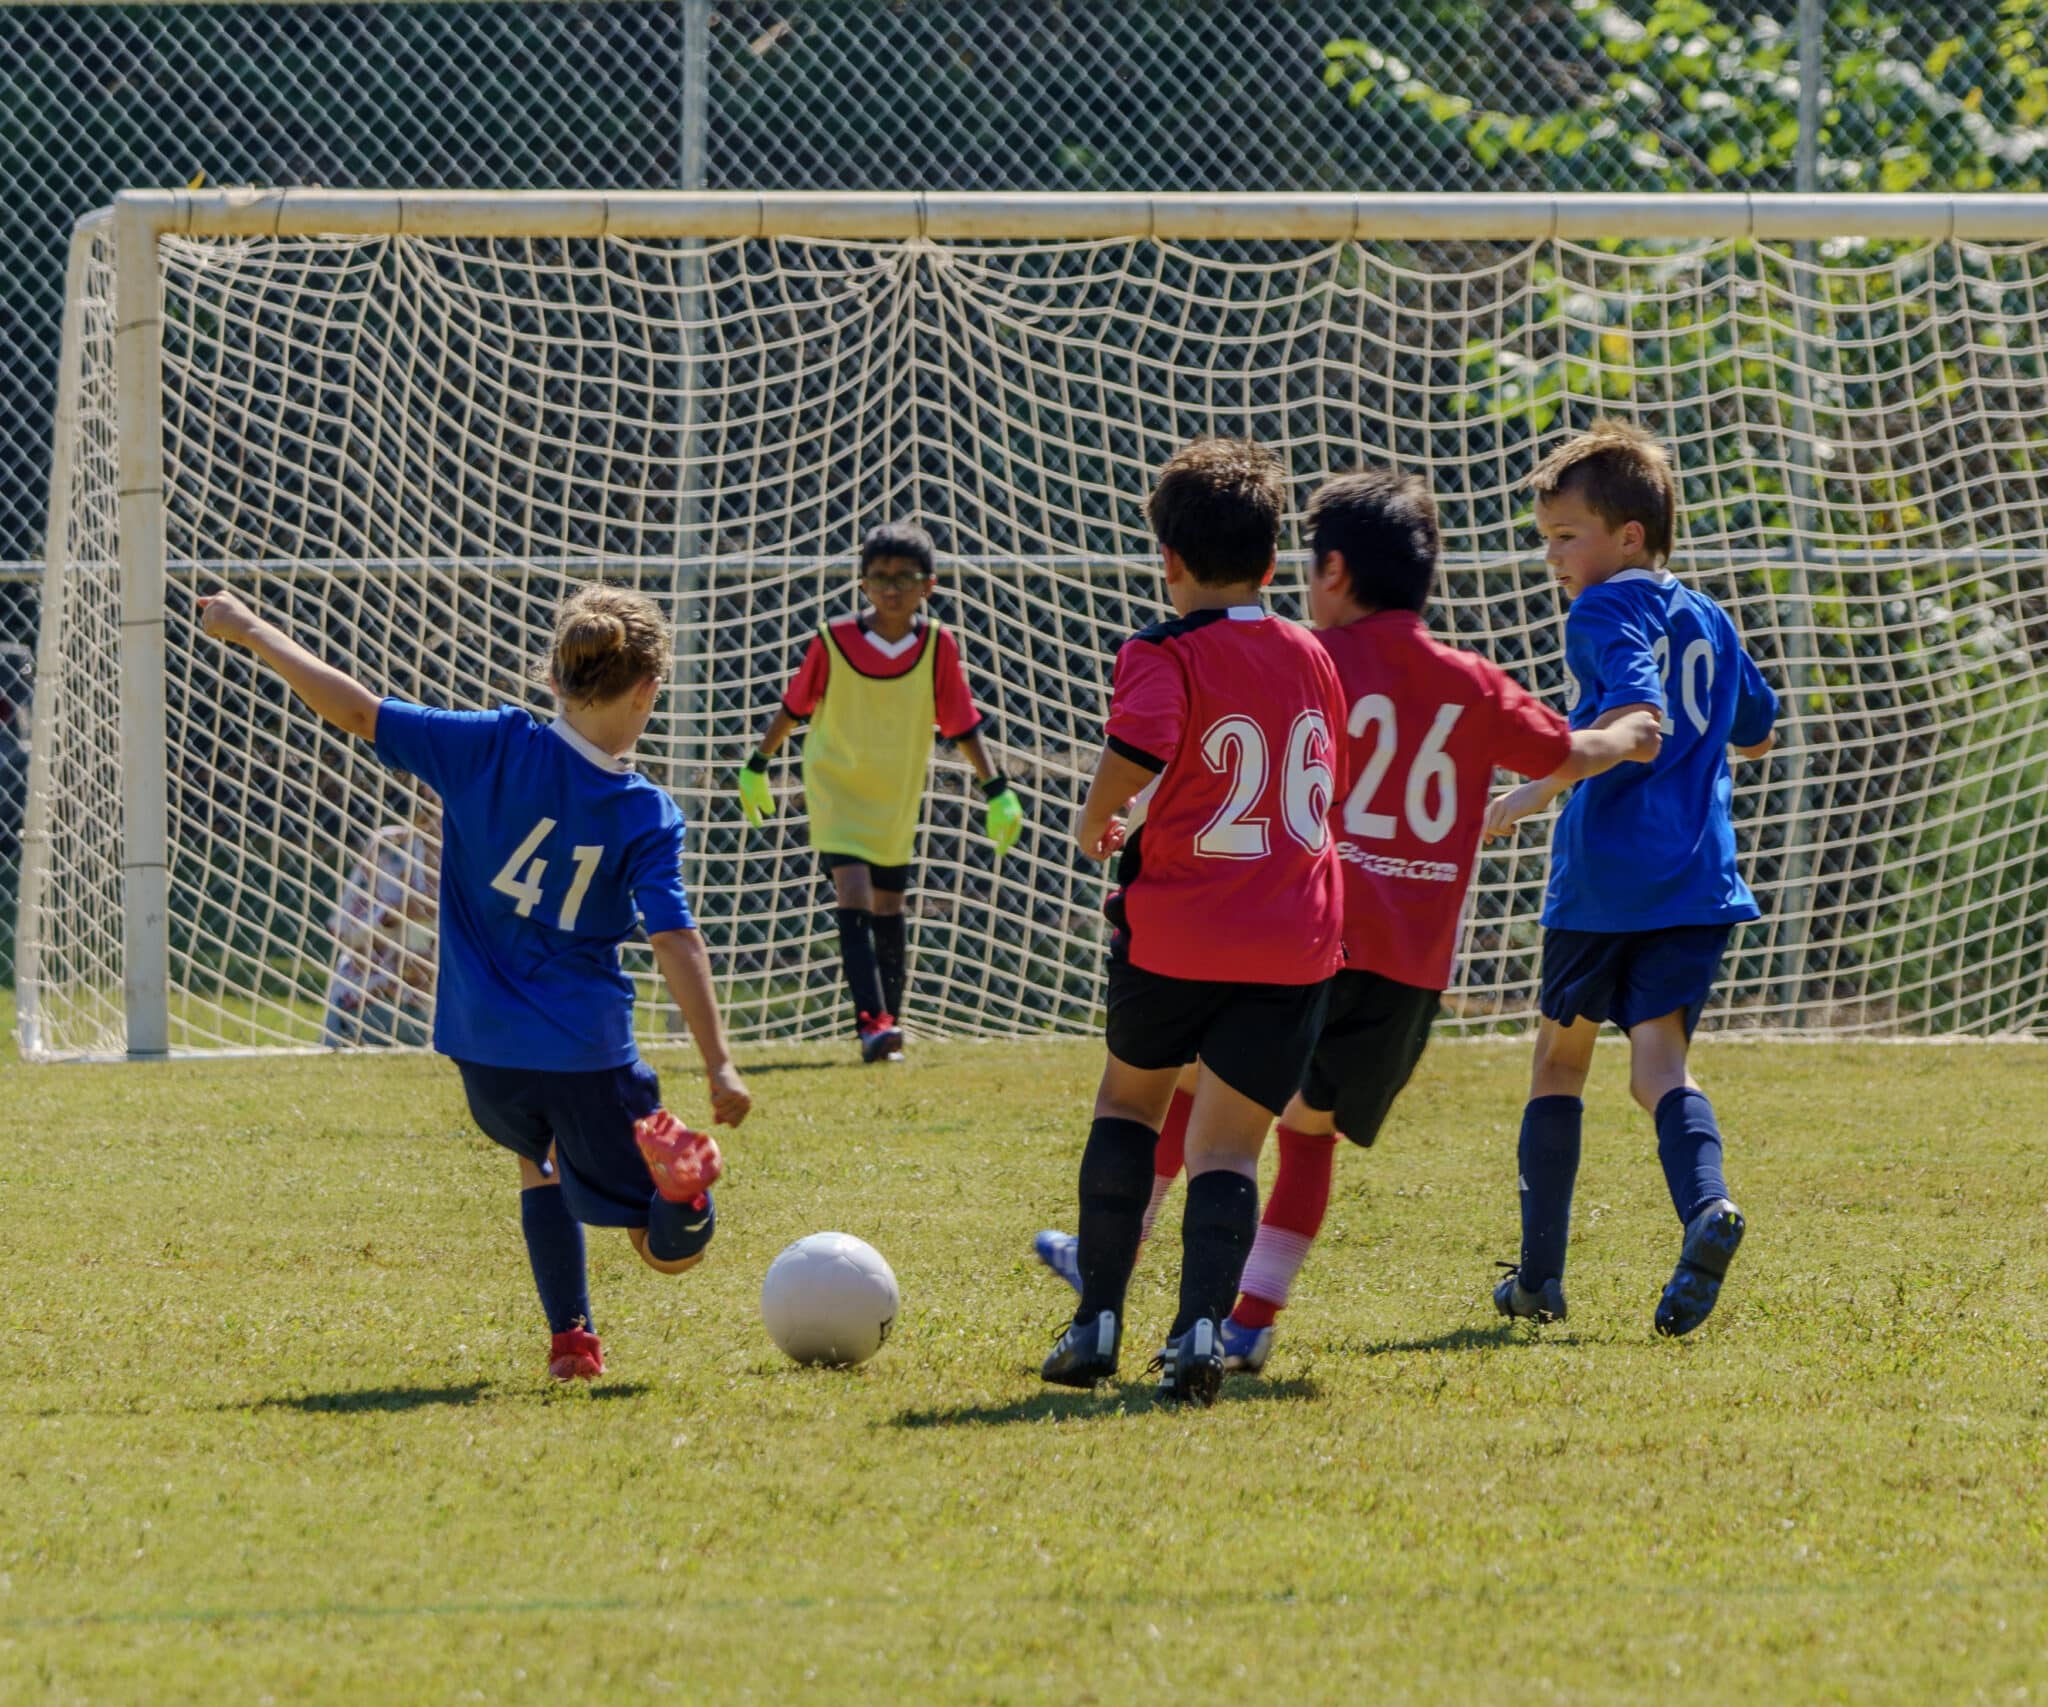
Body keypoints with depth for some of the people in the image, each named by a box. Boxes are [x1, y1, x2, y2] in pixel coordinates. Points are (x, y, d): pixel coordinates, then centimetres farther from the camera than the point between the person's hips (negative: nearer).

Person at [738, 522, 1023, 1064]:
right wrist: (757, 768, 9)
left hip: (898, 801, 3)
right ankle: (871, 1022, -27)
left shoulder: (938, 646, -8)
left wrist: (998, 792, -2)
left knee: (889, 909, 12)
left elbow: (962, 725, 0)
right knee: (854, 895, -19)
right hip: (837, 790, -3)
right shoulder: (833, 642, -13)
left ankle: (889, 1023, 23)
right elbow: (793, 708, 1)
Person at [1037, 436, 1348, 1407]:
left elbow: (1135, 748, -27)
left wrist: (1096, 827, -9)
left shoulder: (1164, 655, -7)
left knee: (1128, 1098, 21)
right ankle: (1201, 1328, -22)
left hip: (1175, 931, -3)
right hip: (1295, 942, 3)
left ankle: (1097, 1323, 19)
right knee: (1225, 1146, 2)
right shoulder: (1311, 659, 11)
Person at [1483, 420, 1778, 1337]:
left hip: (1604, 873, -5)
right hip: (1697, 876, 5)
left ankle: (1539, 1272, 15)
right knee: (1658, 1061, -3)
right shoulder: (1707, 620, 18)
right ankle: (1706, 1207, -35)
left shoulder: (1608, 612, -6)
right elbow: (1754, 732, 32)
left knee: (1560, 1056, 10)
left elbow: (1636, 712, -23)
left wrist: (1540, 786, -24)